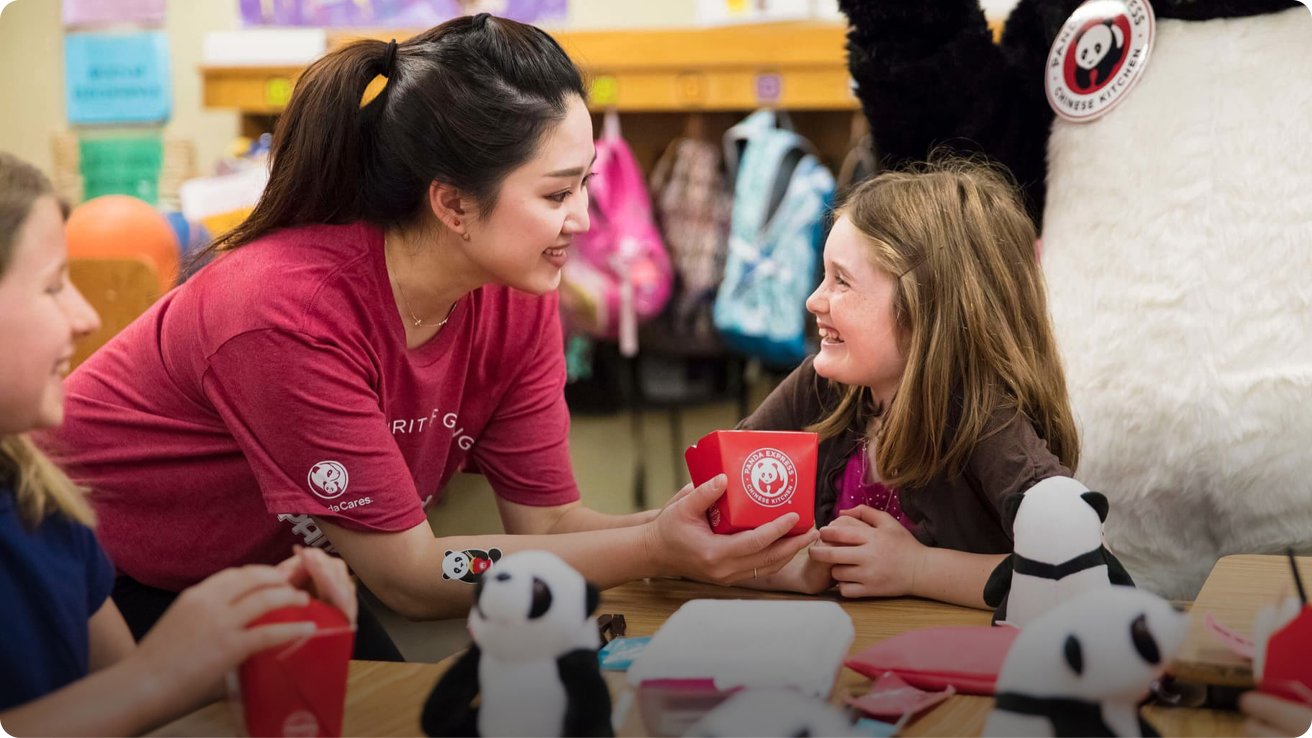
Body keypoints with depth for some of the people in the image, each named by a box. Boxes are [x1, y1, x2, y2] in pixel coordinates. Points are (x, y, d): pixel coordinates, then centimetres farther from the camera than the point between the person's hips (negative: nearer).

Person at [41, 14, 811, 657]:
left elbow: (549, 521, -12)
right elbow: (409, 574, -28)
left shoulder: (518, 297, -15)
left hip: (271, 570, 6)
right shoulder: (292, 312, -35)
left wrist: (685, 530, -31)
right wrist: (653, 550, -34)